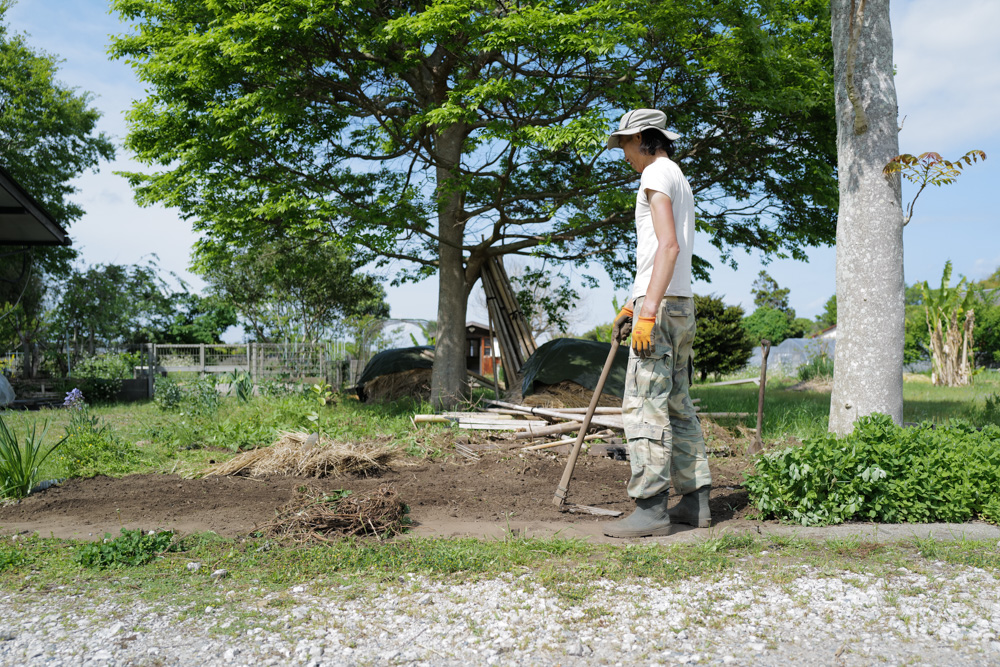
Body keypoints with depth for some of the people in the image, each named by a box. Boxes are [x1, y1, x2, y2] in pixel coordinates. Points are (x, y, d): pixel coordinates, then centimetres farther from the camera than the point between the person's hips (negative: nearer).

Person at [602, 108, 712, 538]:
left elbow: (668, 247, -19)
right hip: (682, 307, 10)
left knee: (644, 405, -10)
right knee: (676, 404, 11)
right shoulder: (680, 180, 24)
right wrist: (631, 305, 26)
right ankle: (695, 502, 15)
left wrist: (648, 311, -25)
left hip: (662, 308, -10)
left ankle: (651, 509, -10)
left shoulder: (657, 174, -6)